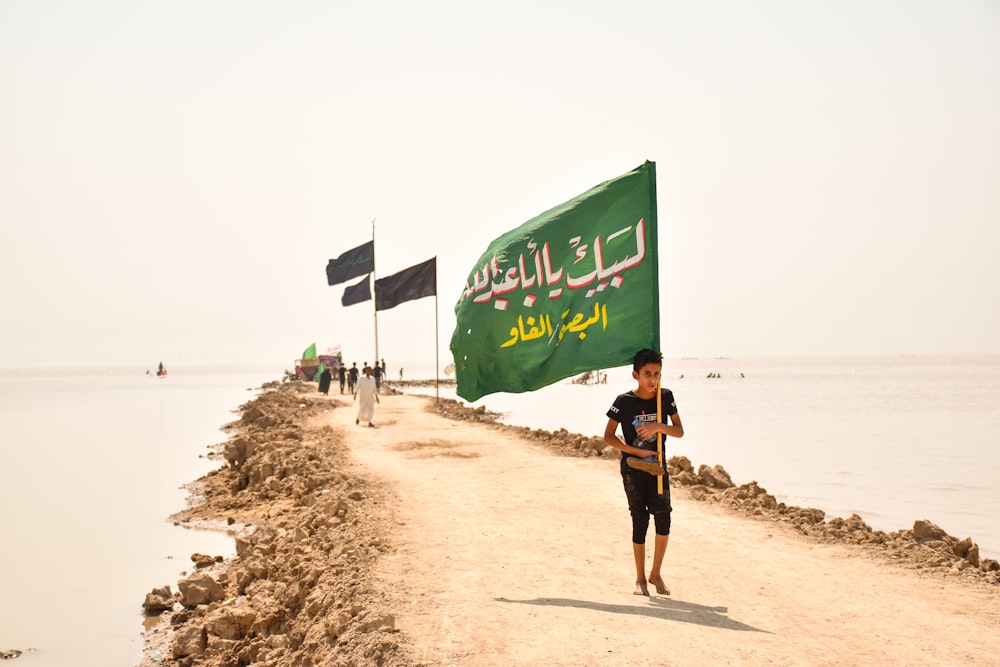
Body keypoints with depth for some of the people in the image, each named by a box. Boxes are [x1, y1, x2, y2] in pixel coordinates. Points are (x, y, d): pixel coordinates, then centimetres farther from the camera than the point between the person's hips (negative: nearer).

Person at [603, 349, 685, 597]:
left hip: (657, 465, 2)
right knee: (640, 520, 1)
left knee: (663, 515, -13)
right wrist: (638, 451, -13)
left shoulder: (665, 397, 2)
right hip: (633, 467, -2)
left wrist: (659, 426, -16)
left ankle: (655, 573, 4)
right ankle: (640, 579, 14)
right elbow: (608, 436, -5)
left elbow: (680, 431, 5)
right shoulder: (625, 401, -7)